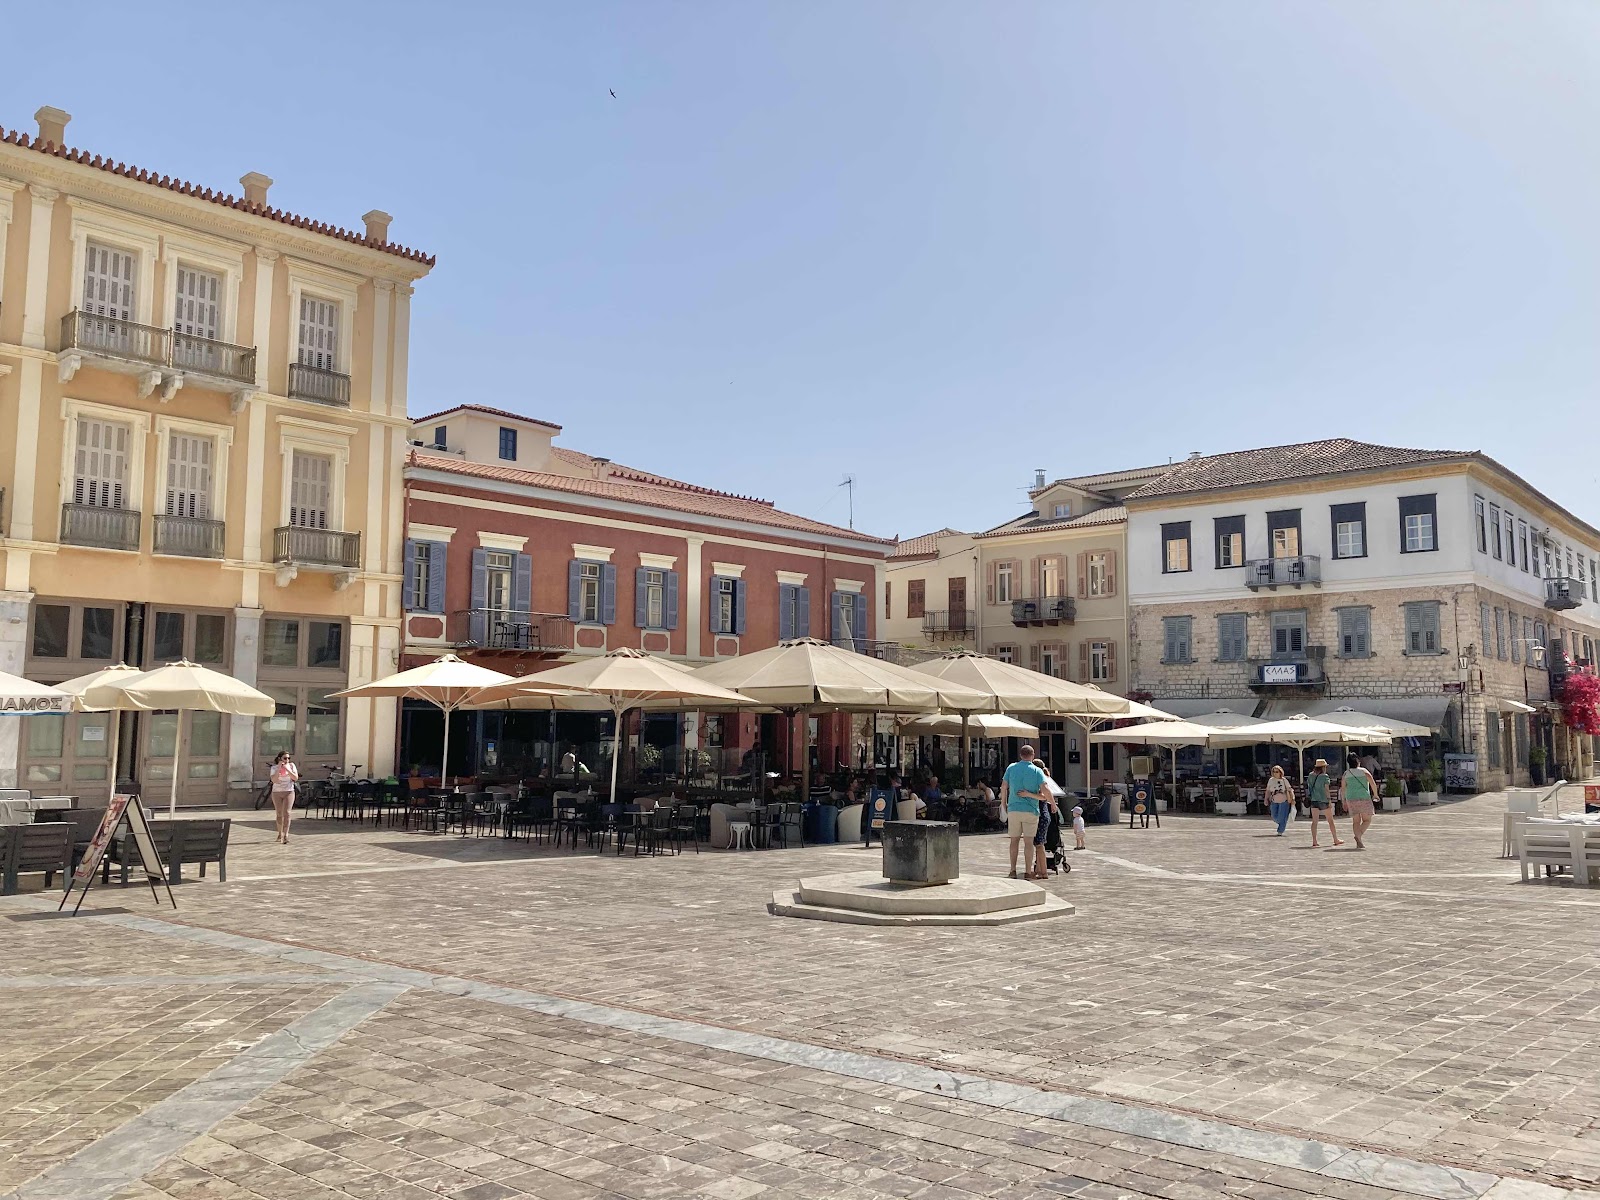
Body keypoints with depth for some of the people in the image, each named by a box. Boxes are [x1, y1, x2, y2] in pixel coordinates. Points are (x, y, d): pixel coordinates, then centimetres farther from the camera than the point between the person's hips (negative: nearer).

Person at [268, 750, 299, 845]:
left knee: (287, 813, -15)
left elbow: (296, 778, -9)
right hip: (277, 792, 1)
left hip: (289, 792, -1)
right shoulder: (274, 768, -2)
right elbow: (274, 780, -16)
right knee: (279, 814, 9)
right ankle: (280, 834, 27)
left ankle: (285, 836, -19)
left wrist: (287, 769, -17)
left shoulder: (291, 765, 1)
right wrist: (279, 768, -21)